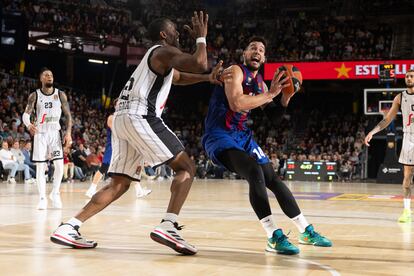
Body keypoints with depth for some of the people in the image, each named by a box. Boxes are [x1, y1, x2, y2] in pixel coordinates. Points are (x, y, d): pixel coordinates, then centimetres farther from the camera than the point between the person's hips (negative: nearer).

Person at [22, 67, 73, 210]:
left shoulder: (60, 95, 2)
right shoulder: (34, 95, -2)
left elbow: (68, 115, 5)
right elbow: (26, 114, -8)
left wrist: (68, 132, -7)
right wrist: (28, 124, -31)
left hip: (55, 133, 1)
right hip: (40, 133, -1)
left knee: (59, 165, -7)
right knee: (40, 167, -3)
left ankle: (55, 193, 13)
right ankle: (42, 198, 4)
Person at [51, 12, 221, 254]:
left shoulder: (156, 57, 31)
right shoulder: (165, 51, 1)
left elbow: (179, 78, 46)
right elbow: (199, 64, -14)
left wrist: (207, 78, 31)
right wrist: (201, 38, 4)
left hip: (122, 118, 9)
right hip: (141, 117, -9)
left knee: (120, 184, 11)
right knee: (186, 168, -4)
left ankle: (68, 228, 1)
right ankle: (168, 226, -22)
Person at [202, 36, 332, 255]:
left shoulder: (260, 83, 13)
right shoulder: (236, 71, -11)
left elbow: (274, 119, 16)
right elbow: (236, 104, -29)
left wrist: (286, 97, -1)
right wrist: (270, 94, -23)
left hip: (243, 136, 9)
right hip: (219, 137, -9)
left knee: (273, 178, 9)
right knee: (255, 173, -28)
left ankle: (307, 232, 20)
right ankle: (274, 237, -25)